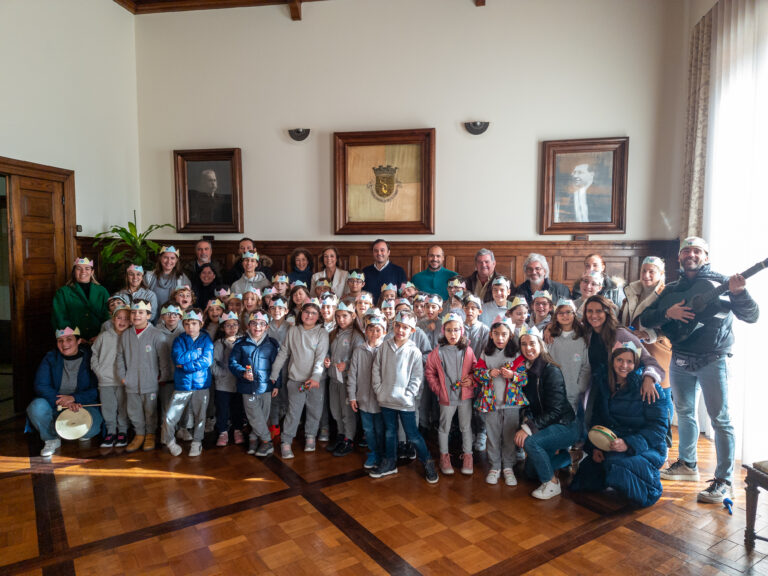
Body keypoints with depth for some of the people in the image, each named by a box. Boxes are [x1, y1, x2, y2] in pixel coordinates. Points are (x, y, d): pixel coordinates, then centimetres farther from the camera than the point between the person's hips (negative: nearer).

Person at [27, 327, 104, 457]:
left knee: (90, 430, -30)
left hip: (84, 404, -2)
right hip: (54, 406, 3)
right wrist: (63, 402, -23)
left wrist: (74, 398, -24)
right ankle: (51, 439, -1)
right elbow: (40, 386, -8)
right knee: (37, 406, -30)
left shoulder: (90, 358, -5)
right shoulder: (50, 358, 3)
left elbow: (98, 390, -9)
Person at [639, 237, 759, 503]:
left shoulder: (721, 283, -2)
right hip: (681, 360, 5)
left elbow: (752, 316, -8)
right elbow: (645, 318, 6)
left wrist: (738, 293, -26)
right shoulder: (672, 289, 9)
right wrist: (667, 313, -13)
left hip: (712, 360, -4)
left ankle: (724, 481, 6)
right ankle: (687, 464, 31)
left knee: (720, 419, -3)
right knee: (685, 412, 16)